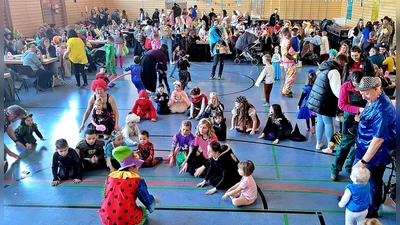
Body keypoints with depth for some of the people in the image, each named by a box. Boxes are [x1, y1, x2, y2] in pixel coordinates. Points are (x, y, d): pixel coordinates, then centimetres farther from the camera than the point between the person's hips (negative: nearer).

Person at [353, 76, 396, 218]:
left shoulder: (383, 110, -32)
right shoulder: (373, 100, -2)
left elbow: (378, 139, -32)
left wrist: (364, 161, -29)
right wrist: (359, 141, 21)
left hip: (376, 154, -9)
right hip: (364, 148, 9)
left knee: (373, 182, 12)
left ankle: (372, 211, 34)